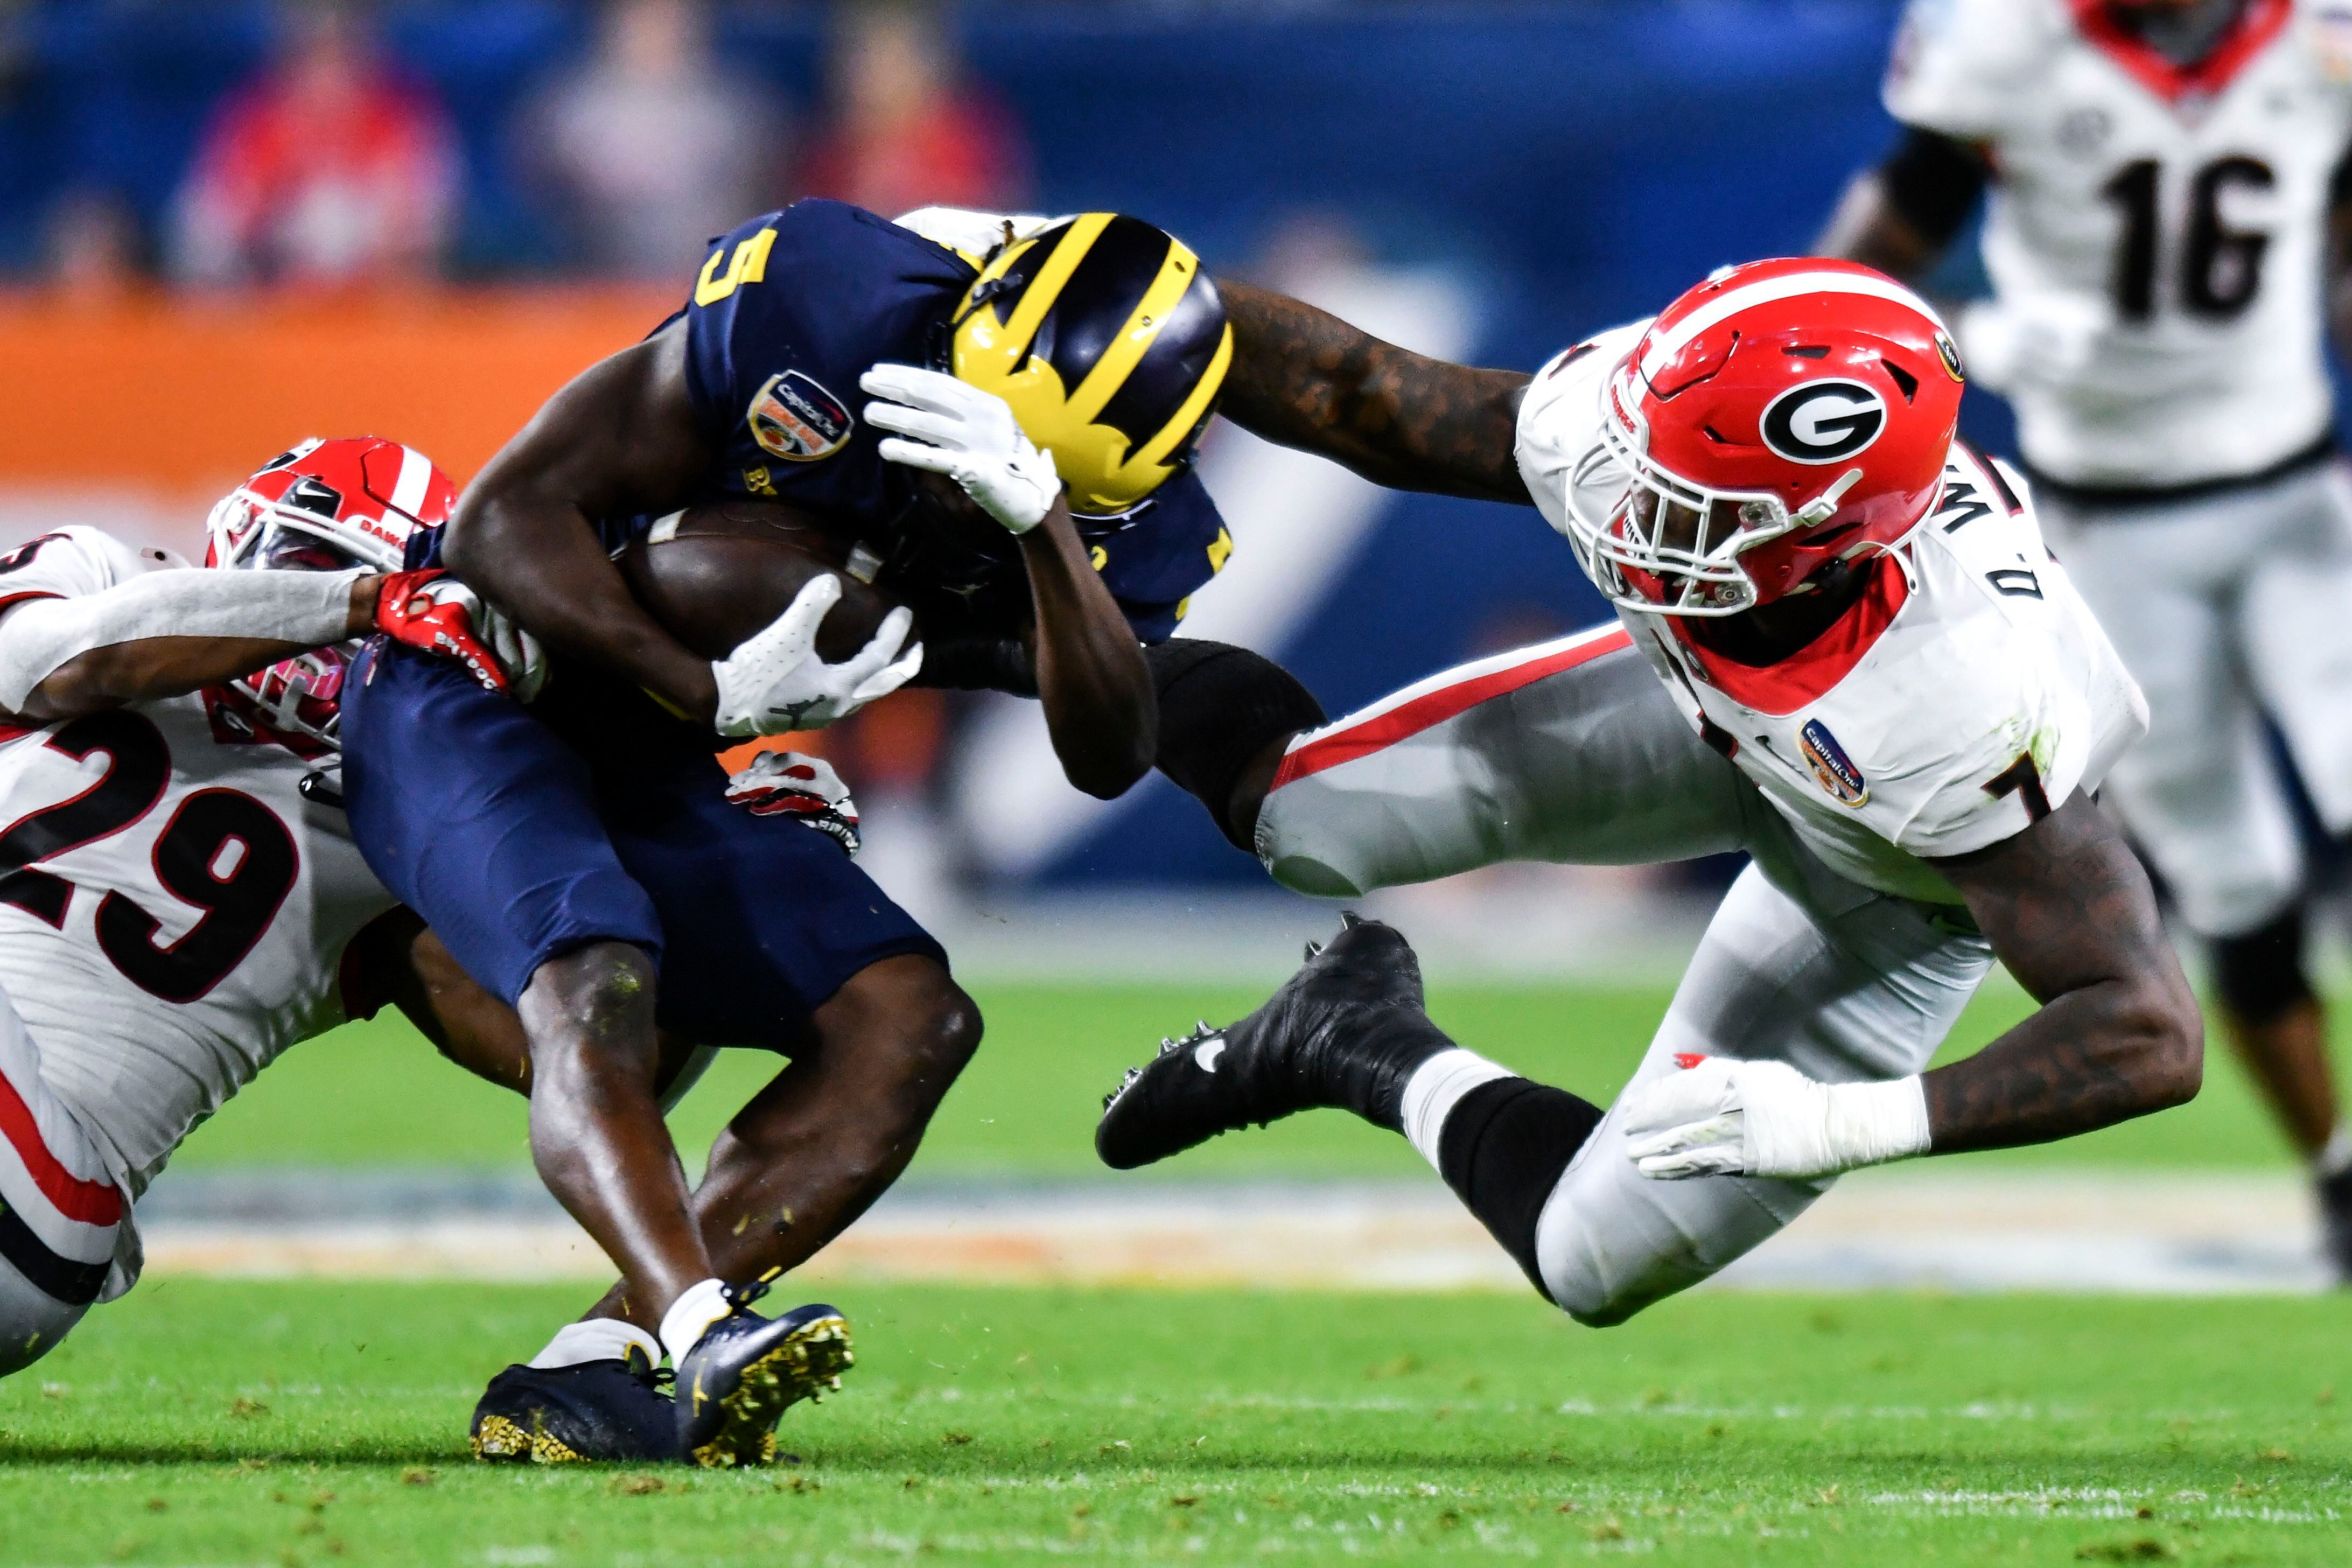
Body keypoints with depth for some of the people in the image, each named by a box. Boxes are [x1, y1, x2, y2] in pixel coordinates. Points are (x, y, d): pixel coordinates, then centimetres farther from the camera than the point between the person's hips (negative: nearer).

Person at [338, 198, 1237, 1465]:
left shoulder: (1113, 526, -7)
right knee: (592, 993, -32)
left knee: (910, 1021, -12)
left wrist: (1040, 520, -40)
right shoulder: (819, 299, -23)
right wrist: (713, 693, -27)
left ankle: (591, 1368, -19)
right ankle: (704, 1340, -50)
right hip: (472, 689, -6)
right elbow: (505, 515, -19)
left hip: (651, 783, 6)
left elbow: (1109, 758, -26)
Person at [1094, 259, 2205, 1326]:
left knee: (1596, 1265, -4)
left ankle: (1377, 1056, 23)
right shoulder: (1608, 430, -36)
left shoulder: (1970, 717, -48)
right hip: (1717, 715, 3)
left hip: (1901, 878, -3)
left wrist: (1841, 1123, -51)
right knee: (1300, 820, -5)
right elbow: (1358, 400, -17)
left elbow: (2152, 1039, -45)